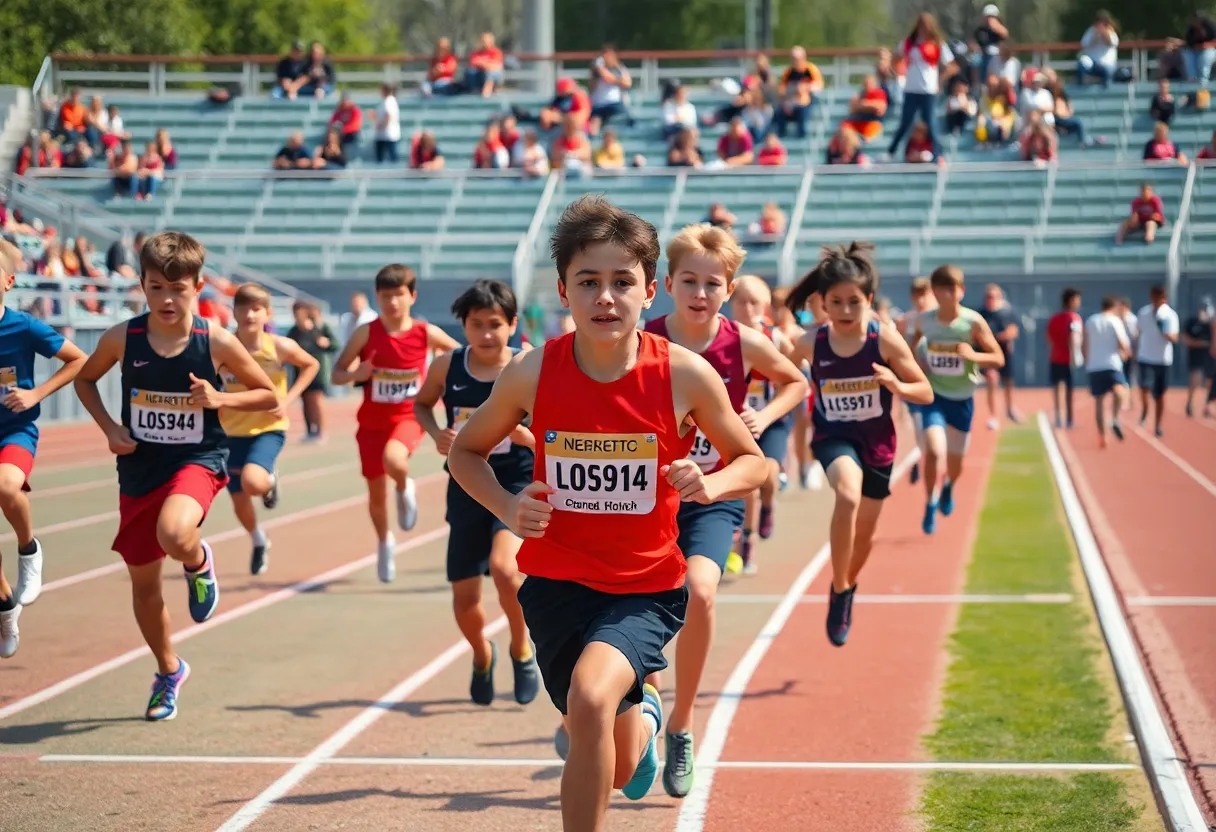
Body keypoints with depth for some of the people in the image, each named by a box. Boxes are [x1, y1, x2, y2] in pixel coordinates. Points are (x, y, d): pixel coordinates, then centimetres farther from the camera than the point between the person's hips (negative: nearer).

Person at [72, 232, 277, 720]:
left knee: (175, 536, -35)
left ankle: (199, 563, 4)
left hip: (198, 460, -3)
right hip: (139, 466, 3)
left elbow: (268, 395, 0)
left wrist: (219, 399, -17)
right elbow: (85, 378, 11)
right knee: (142, 578, 11)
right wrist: (109, 427, -4)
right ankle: (168, 672, 36)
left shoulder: (216, 342, -11)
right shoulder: (122, 339, -8)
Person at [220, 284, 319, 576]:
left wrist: (289, 399, -6)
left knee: (252, 482, -30)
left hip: (269, 428, -2)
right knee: (239, 501, 8)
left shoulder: (280, 347, -14)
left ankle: (270, 479, 8)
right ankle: (258, 542, 40)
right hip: (233, 431, 3)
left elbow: (311, 365, 4)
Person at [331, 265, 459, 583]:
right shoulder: (366, 333, -10)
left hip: (409, 417, -2)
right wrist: (355, 374, -27)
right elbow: (337, 373, -6)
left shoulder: (426, 333, -9)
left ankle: (405, 489, 1)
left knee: (394, 461, -35)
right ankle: (385, 543, 38)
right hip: (372, 421, 2)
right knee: (376, 492, 9)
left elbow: (459, 353, 9)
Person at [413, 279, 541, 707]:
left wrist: (517, 431, -26)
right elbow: (421, 403, 16)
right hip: (466, 490, 3)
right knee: (464, 598, 6)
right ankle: (483, 656, 41)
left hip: (518, 485, -3)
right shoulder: (447, 367, -4)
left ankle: (522, 649, 0)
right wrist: (437, 434, -3)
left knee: (504, 567, -29)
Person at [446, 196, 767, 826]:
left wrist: (710, 484, -20)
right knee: (615, 767, 10)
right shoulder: (532, 373, -11)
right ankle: (642, 715, 48)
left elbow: (751, 460, 2)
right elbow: (466, 451, 6)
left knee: (591, 695, -31)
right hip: (556, 580, 2)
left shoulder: (684, 375, -13)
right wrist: (507, 508, -12)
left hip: (648, 587, -2)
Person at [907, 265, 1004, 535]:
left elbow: (999, 359, -11)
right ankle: (931, 505, -5)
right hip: (934, 395, -1)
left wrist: (973, 354, -29)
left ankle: (948, 487, 51)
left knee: (955, 463, 14)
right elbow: (910, 346, 13)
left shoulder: (974, 321, -15)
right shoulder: (923, 321, -10)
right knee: (934, 450, -24)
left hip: (963, 398, 1)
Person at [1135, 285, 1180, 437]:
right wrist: (1136, 352, 18)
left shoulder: (1170, 315, -6)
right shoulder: (1144, 313, 1)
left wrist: (1168, 335, -33)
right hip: (1145, 358, 0)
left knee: (1160, 395, 6)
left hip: (1163, 360, 0)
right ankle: (1144, 411, 6)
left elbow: (1175, 339, -11)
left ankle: (1157, 425, 19)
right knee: (1145, 386, -20)